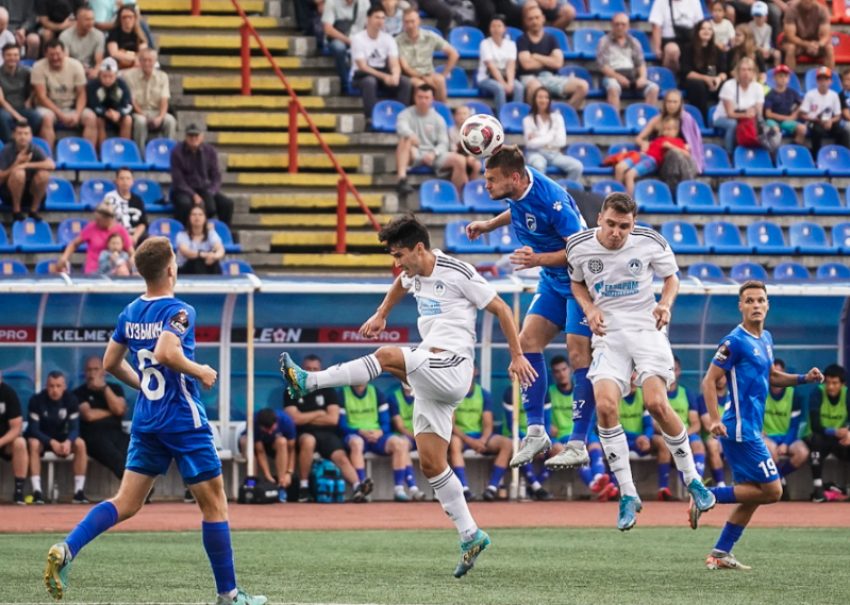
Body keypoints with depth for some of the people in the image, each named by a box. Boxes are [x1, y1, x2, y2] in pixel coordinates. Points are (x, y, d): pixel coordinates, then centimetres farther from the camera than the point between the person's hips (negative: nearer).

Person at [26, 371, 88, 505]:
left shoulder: (70, 400, -12)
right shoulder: (37, 400, -20)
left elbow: (74, 428, -14)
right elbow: (33, 429, -22)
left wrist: (68, 441, -37)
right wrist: (52, 442, -38)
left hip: (61, 438, 3)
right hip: (41, 438, -3)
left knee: (80, 443, -25)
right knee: (33, 443, -36)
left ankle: (79, 491, -23)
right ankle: (37, 491, -36)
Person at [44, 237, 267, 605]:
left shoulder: (130, 313, 8)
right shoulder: (178, 311, -14)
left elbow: (111, 363, 15)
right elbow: (165, 353, -30)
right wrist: (200, 372, -16)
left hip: (145, 420, 7)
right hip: (184, 419, -6)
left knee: (126, 503, 7)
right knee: (214, 504, 5)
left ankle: (66, 550, -15)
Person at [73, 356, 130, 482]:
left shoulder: (115, 388, 20)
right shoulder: (79, 393, 11)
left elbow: (119, 410, 1)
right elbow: (88, 415, -6)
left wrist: (104, 387, -3)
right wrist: (111, 412, 5)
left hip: (116, 433, 4)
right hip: (93, 435, -4)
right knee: (115, 457, -37)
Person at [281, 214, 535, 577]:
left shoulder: (458, 273, -8)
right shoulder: (414, 275, 15)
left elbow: (501, 309, -4)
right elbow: (400, 285, 41)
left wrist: (517, 356, -4)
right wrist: (380, 315, 37)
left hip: (452, 367, -9)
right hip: (432, 381, 9)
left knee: (387, 357, -26)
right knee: (431, 464, 3)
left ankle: (308, 382, -22)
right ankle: (470, 537, 6)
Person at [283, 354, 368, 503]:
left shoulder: (328, 391, 13)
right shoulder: (292, 392, 8)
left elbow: (333, 419, 2)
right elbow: (294, 418, -6)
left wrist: (306, 418, 0)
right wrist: (318, 414, 2)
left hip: (327, 435, 2)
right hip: (303, 434, -2)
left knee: (341, 457, -27)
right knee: (308, 440, -38)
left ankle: (358, 487, -53)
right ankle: (303, 488, -30)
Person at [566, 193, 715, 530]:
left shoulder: (650, 242, -7)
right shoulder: (579, 247, -4)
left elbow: (671, 277, 10)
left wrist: (666, 303, -10)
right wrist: (589, 308, -3)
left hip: (647, 329, -2)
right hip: (608, 333, 2)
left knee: (656, 403, -21)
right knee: (605, 406, -20)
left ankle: (692, 479, 1)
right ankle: (627, 494, -8)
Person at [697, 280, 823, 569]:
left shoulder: (765, 339, 14)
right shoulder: (735, 341, -13)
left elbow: (771, 377, 27)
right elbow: (709, 381, -14)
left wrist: (804, 378, 12)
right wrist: (715, 420, -25)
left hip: (750, 430, 9)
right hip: (740, 429, -9)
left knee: (752, 493, 12)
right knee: (771, 490, -10)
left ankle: (720, 554, 14)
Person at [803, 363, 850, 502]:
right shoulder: (817, 394, -15)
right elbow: (815, 426, -23)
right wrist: (835, 432, -40)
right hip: (819, 438, -2)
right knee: (817, 438, -37)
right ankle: (818, 490, -37)